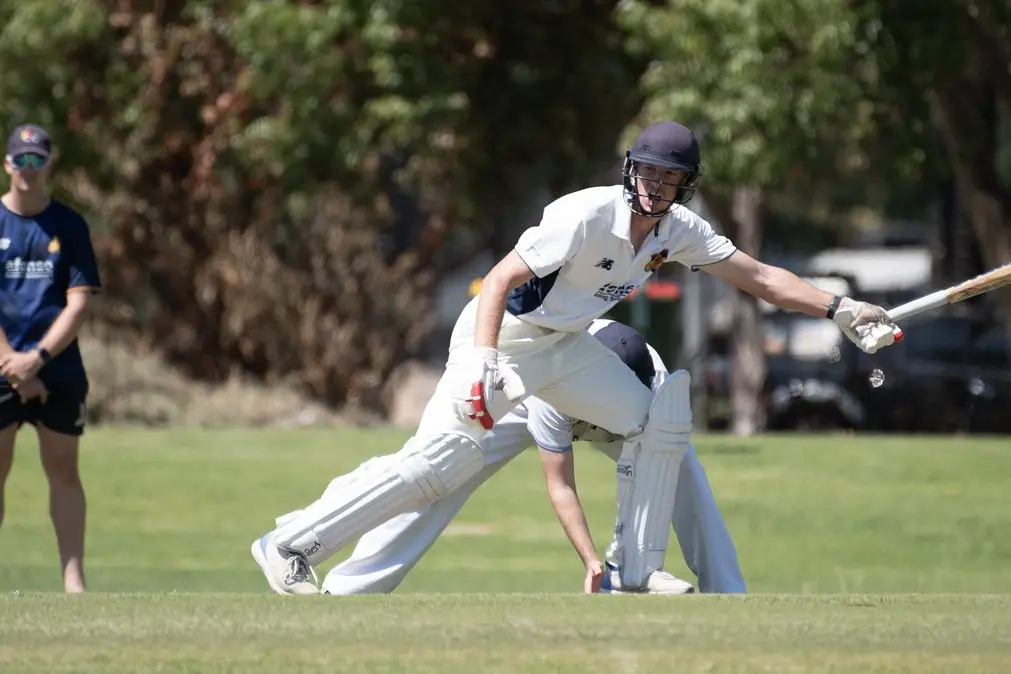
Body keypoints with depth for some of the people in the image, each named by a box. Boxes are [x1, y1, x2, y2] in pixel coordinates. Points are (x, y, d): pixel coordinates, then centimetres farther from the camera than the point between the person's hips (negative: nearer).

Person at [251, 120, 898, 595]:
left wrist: (840, 309, -7)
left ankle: (634, 576, 7)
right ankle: (293, 546, -20)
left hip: (565, 346, 8)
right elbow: (501, 279, -28)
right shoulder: (586, 215, -26)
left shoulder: (680, 230, -3)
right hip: (502, 334, -8)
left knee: (659, 422, 0)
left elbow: (760, 276, 2)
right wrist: (482, 363, -40)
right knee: (445, 456, -22)